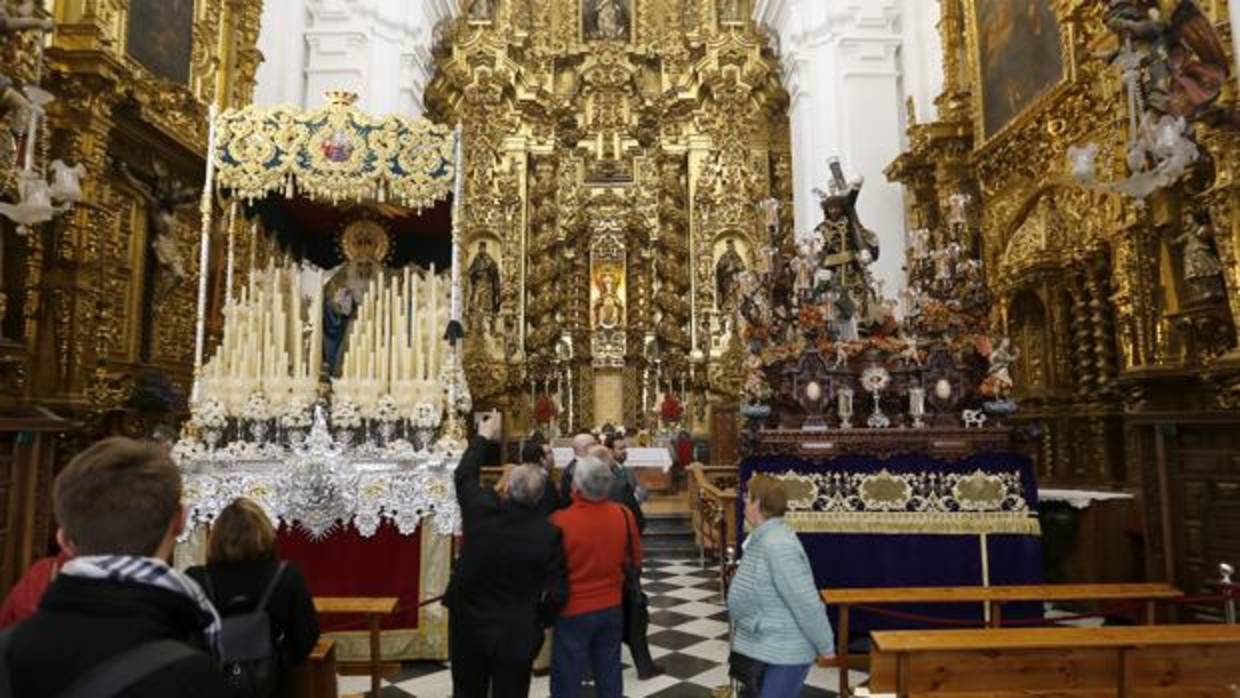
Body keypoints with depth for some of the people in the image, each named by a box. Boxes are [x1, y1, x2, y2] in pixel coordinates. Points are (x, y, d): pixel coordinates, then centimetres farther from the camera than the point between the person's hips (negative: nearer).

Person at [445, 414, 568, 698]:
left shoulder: (481, 509, -17)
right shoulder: (548, 533, -19)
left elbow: (464, 474, 5)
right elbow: (558, 593, -14)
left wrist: (483, 437, 19)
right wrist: (538, 621, 6)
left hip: (468, 626, 2)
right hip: (517, 634, -2)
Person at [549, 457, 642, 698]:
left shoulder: (560, 521, -24)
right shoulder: (624, 515, -12)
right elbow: (635, 560, 5)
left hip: (573, 610, -4)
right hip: (612, 606, 4)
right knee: (609, 674, 19)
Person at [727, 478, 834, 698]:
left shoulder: (778, 546, -27)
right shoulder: (761, 538, 6)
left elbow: (806, 603, -26)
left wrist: (825, 646, -17)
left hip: (783, 653, -10)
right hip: (760, 648, 10)